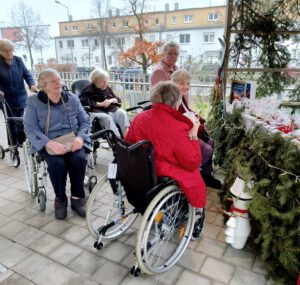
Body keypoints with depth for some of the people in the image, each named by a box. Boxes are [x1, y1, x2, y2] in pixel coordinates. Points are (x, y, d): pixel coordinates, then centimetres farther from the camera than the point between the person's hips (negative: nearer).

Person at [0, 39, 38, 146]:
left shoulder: (18, 60, 1)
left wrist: (32, 84, -20)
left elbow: (26, 74, 0)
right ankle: (13, 145, 15)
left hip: (20, 98, 3)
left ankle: (20, 142, 31)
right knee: (12, 123, 0)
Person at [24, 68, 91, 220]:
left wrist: (80, 137, -16)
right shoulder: (34, 101, 1)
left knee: (79, 159, -29)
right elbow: (30, 128, -9)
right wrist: (50, 143, -26)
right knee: (57, 163, -31)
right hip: (48, 144, -1)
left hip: (72, 141, 2)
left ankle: (77, 197, -8)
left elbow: (85, 121, 6)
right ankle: (60, 199, -6)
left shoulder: (72, 98, 8)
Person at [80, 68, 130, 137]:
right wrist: (100, 104, -14)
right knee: (107, 118, -36)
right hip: (98, 111, -5)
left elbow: (118, 99, 22)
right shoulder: (88, 90, 6)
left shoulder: (107, 88, 23)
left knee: (123, 113, -25)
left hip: (112, 110, 5)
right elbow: (83, 102, -11)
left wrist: (111, 100, -2)